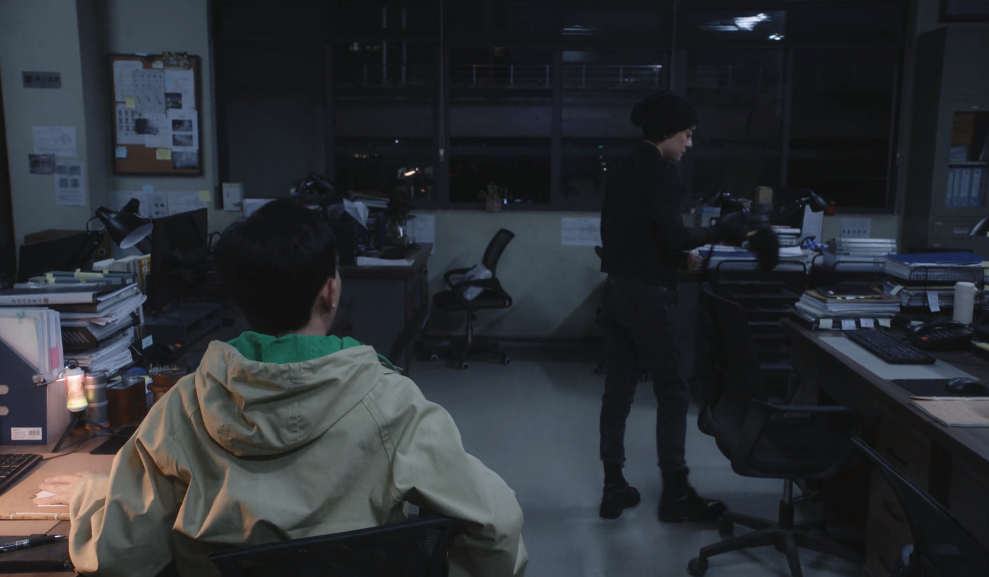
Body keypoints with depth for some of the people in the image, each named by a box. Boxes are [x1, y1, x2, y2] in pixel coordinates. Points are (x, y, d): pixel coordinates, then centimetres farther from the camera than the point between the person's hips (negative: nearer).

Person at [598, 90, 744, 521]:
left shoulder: (625, 170, 14)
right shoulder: (660, 171, -12)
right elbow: (673, 235, -19)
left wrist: (676, 257, 18)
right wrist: (722, 234, -7)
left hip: (618, 287, 9)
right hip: (647, 292, -9)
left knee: (618, 389, 10)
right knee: (672, 391, 1)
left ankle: (613, 487, 17)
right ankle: (675, 494, 10)